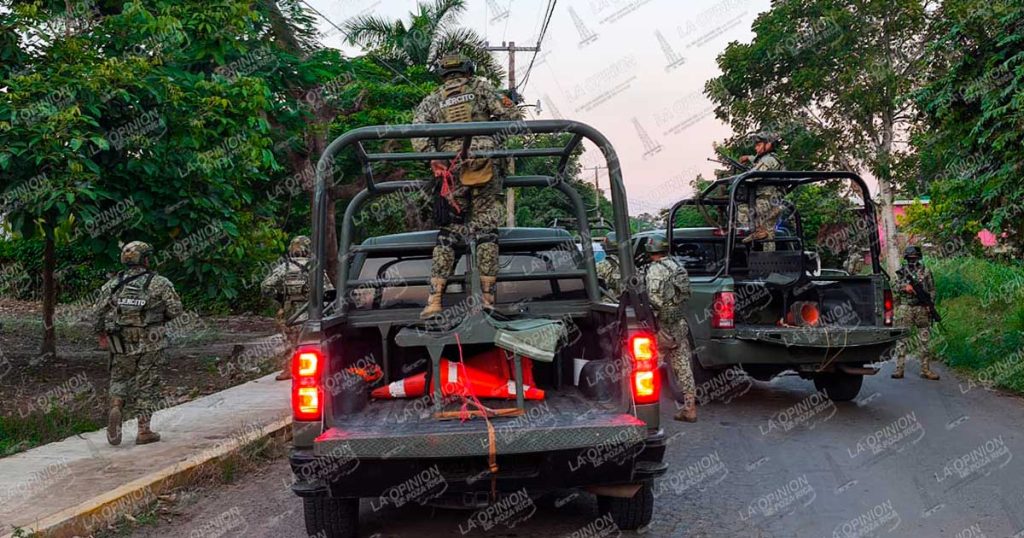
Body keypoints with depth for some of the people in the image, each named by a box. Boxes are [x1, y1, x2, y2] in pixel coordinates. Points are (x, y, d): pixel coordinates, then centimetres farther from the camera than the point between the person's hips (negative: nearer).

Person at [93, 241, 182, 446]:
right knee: (146, 385, 7)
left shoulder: (112, 284, 3)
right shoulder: (159, 283, -5)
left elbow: (98, 313, 0)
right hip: (150, 344, -2)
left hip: (121, 344, 2)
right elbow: (175, 309, -7)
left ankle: (116, 407, -7)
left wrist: (102, 336, 12)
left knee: (120, 380, 20)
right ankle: (144, 430, 8)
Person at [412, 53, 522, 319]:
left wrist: (436, 162, 3)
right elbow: (512, 116, 5)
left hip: (452, 174, 1)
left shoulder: (431, 102, 16)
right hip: (487, 168, -1)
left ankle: (435, 300, -1)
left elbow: (418, 139, 1)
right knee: (486, 231, 2)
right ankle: (487, 298, -1)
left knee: (447, 233, 6)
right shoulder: (481, 88, 14)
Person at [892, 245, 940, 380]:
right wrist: (905, 287, -19)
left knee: (924, 339, 3)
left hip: (922, 308, 1)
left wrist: (930, 304, -6)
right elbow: (896, 287, 1)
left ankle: (926, 369, 9)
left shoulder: (925, 272, 8)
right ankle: (899, 369, -1)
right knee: (902, 338, -3)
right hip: (905, 308, 0)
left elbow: (932, 290, 7)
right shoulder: (901, 272, 9)